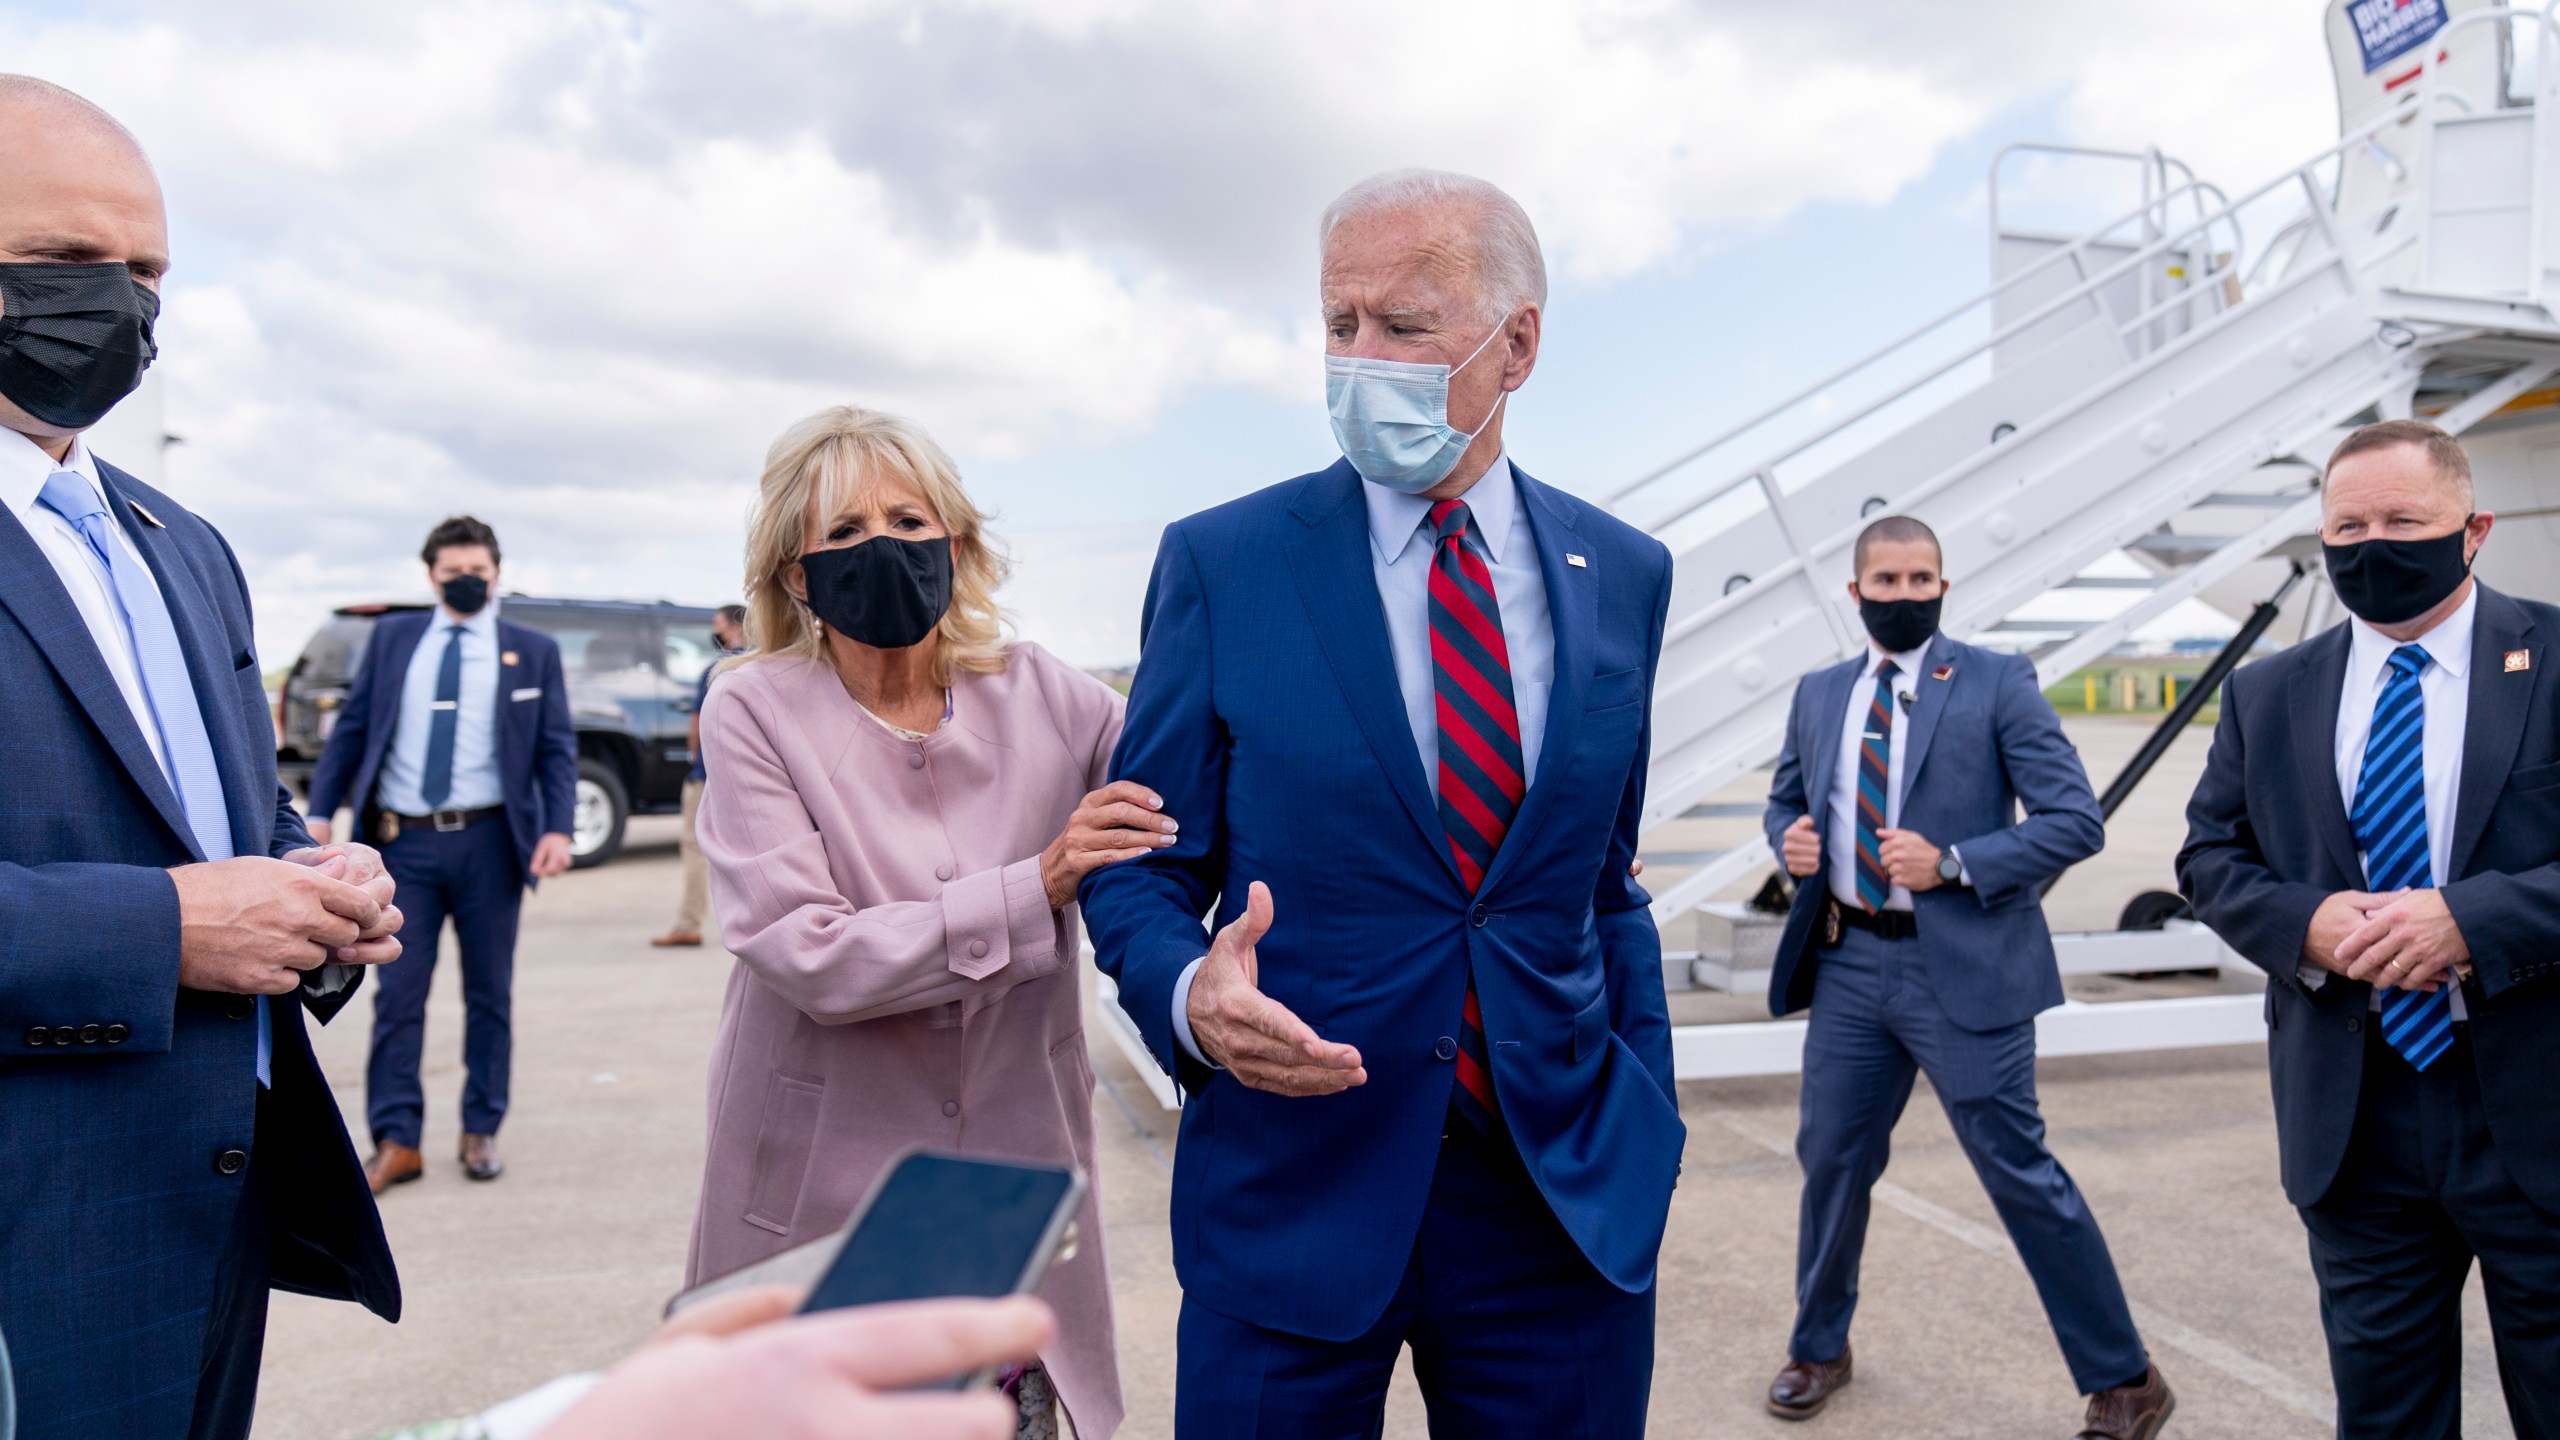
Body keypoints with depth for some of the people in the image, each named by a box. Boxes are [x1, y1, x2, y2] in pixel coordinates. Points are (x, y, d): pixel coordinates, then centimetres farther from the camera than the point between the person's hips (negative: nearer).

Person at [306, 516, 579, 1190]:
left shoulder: (533, 650, 6)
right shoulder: (391, 638, 9)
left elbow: (557, 749, 2)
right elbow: (350, 729, 9)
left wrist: (558, 828, -11)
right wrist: (320, 812, 0)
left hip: (489, 839, 0)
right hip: (405, 839, 1)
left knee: (489, 993, 8)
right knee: (398, 993, 1)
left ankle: (481, 1130, 19)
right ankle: (396, 1141, 8)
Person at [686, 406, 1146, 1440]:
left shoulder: (1044, 696, -2)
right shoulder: (756, 712, -9)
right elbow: (810, 954, -17)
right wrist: (1035, 889, -22)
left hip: (1012, 1181, 2)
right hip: (822, 1196, -2)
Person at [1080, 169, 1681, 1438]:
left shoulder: (1623, 576, 3)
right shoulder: (1220, 565, -5)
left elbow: (1604, 881, 11)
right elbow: (1142, 869, -2)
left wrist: (1648, 1129, 8)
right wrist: (1190, 992, -23)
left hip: (1566, 1192, 3)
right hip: (1294, 1189, -2)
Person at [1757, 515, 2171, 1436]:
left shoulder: (1997, 684, -5)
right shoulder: (1819, 696, 9)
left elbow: (2078, 820, -9)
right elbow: (1784, 798, 23)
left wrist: (1953, 864, -20)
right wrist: (1790, 838, -1)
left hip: (1961, 968, -4)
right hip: (1848, 961, 5)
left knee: (2021, 1174, 2)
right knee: (1831, 1160, 13)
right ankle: (1819, 1349, 34)